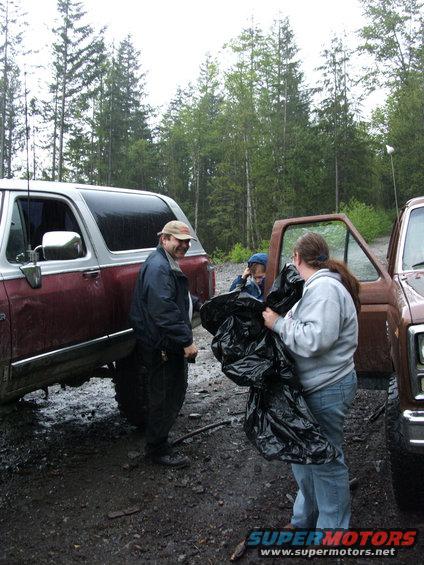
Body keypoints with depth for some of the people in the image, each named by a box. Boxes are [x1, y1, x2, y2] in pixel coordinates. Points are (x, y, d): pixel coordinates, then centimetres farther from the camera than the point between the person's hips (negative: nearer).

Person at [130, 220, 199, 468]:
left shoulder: (169, 265, 16)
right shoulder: (158, 268, -21)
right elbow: (164, 311, -29)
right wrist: (186, 341, -27)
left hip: (172, 345, 11)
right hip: (162, 346, -11)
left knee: (176, 390, 21)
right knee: (164, 396, 0)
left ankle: (159, 440, 38)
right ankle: (158, 449, 16)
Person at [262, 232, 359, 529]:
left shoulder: (324, 288, -21)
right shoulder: (317, 286, 12)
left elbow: (315, 339, -30)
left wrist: (279, 324, -20)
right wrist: (281, 319, 3)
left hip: (327, 391, -11)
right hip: (316, 386, 11)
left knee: (326, 460, 3)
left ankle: (332, 531, 20)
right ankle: (305, 519, 38)